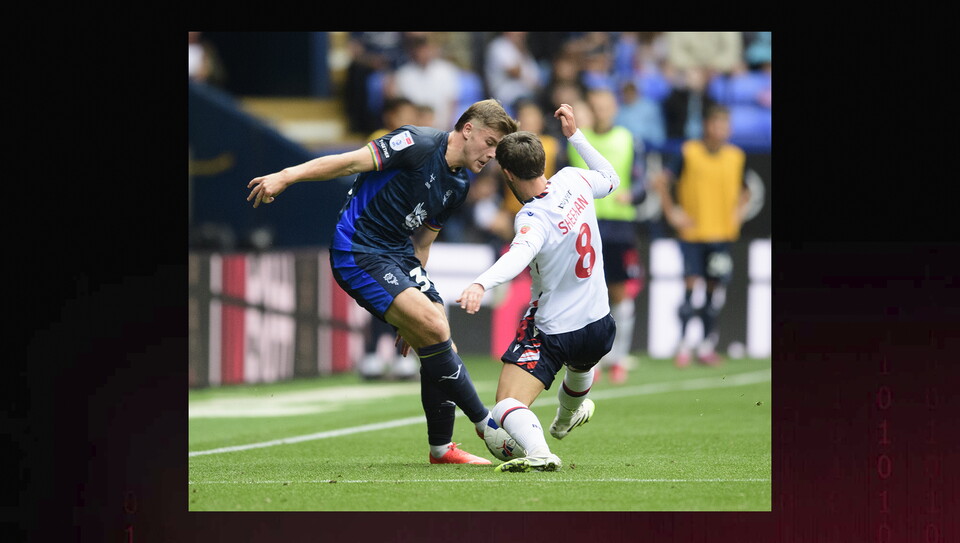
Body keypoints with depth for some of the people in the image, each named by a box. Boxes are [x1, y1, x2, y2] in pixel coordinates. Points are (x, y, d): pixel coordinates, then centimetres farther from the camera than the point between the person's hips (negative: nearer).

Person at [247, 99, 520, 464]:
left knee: (438, 347, 0)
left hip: (399, 255, 9)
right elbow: (352, 162, -18)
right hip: (358, 252, -9)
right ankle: (485, 423, -8)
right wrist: (286, 176, -28)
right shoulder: (419, 144, -14)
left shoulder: (458, 186, 12)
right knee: (435, 330, -18)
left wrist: (412, 306, 20)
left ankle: (441, 448, 13)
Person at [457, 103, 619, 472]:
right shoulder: (574, 181, -9)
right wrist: (575, 135, 20)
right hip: (599, 326, 8)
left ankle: (538, 450, -44)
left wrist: (480, 285, -67)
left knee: (507, 407, -15)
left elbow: (519, 254, -51)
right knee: (581, 361, 43)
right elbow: (611, 179, 16)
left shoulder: (533, 218, -28)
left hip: (550, 332, -8)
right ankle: (568, 415, 72)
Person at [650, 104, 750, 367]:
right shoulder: (689, 153, -5)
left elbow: (744, 191, 22)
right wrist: (671, 211, -4)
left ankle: (707, 346, 12)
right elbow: (660, 180, -2)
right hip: (692, 233, -3)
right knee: (691, 284, -9)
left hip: (722, 232, 3)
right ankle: (684, 344, 0)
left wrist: (738, 212, 7)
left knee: (715, 288, 3)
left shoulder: (736, 156, 6)